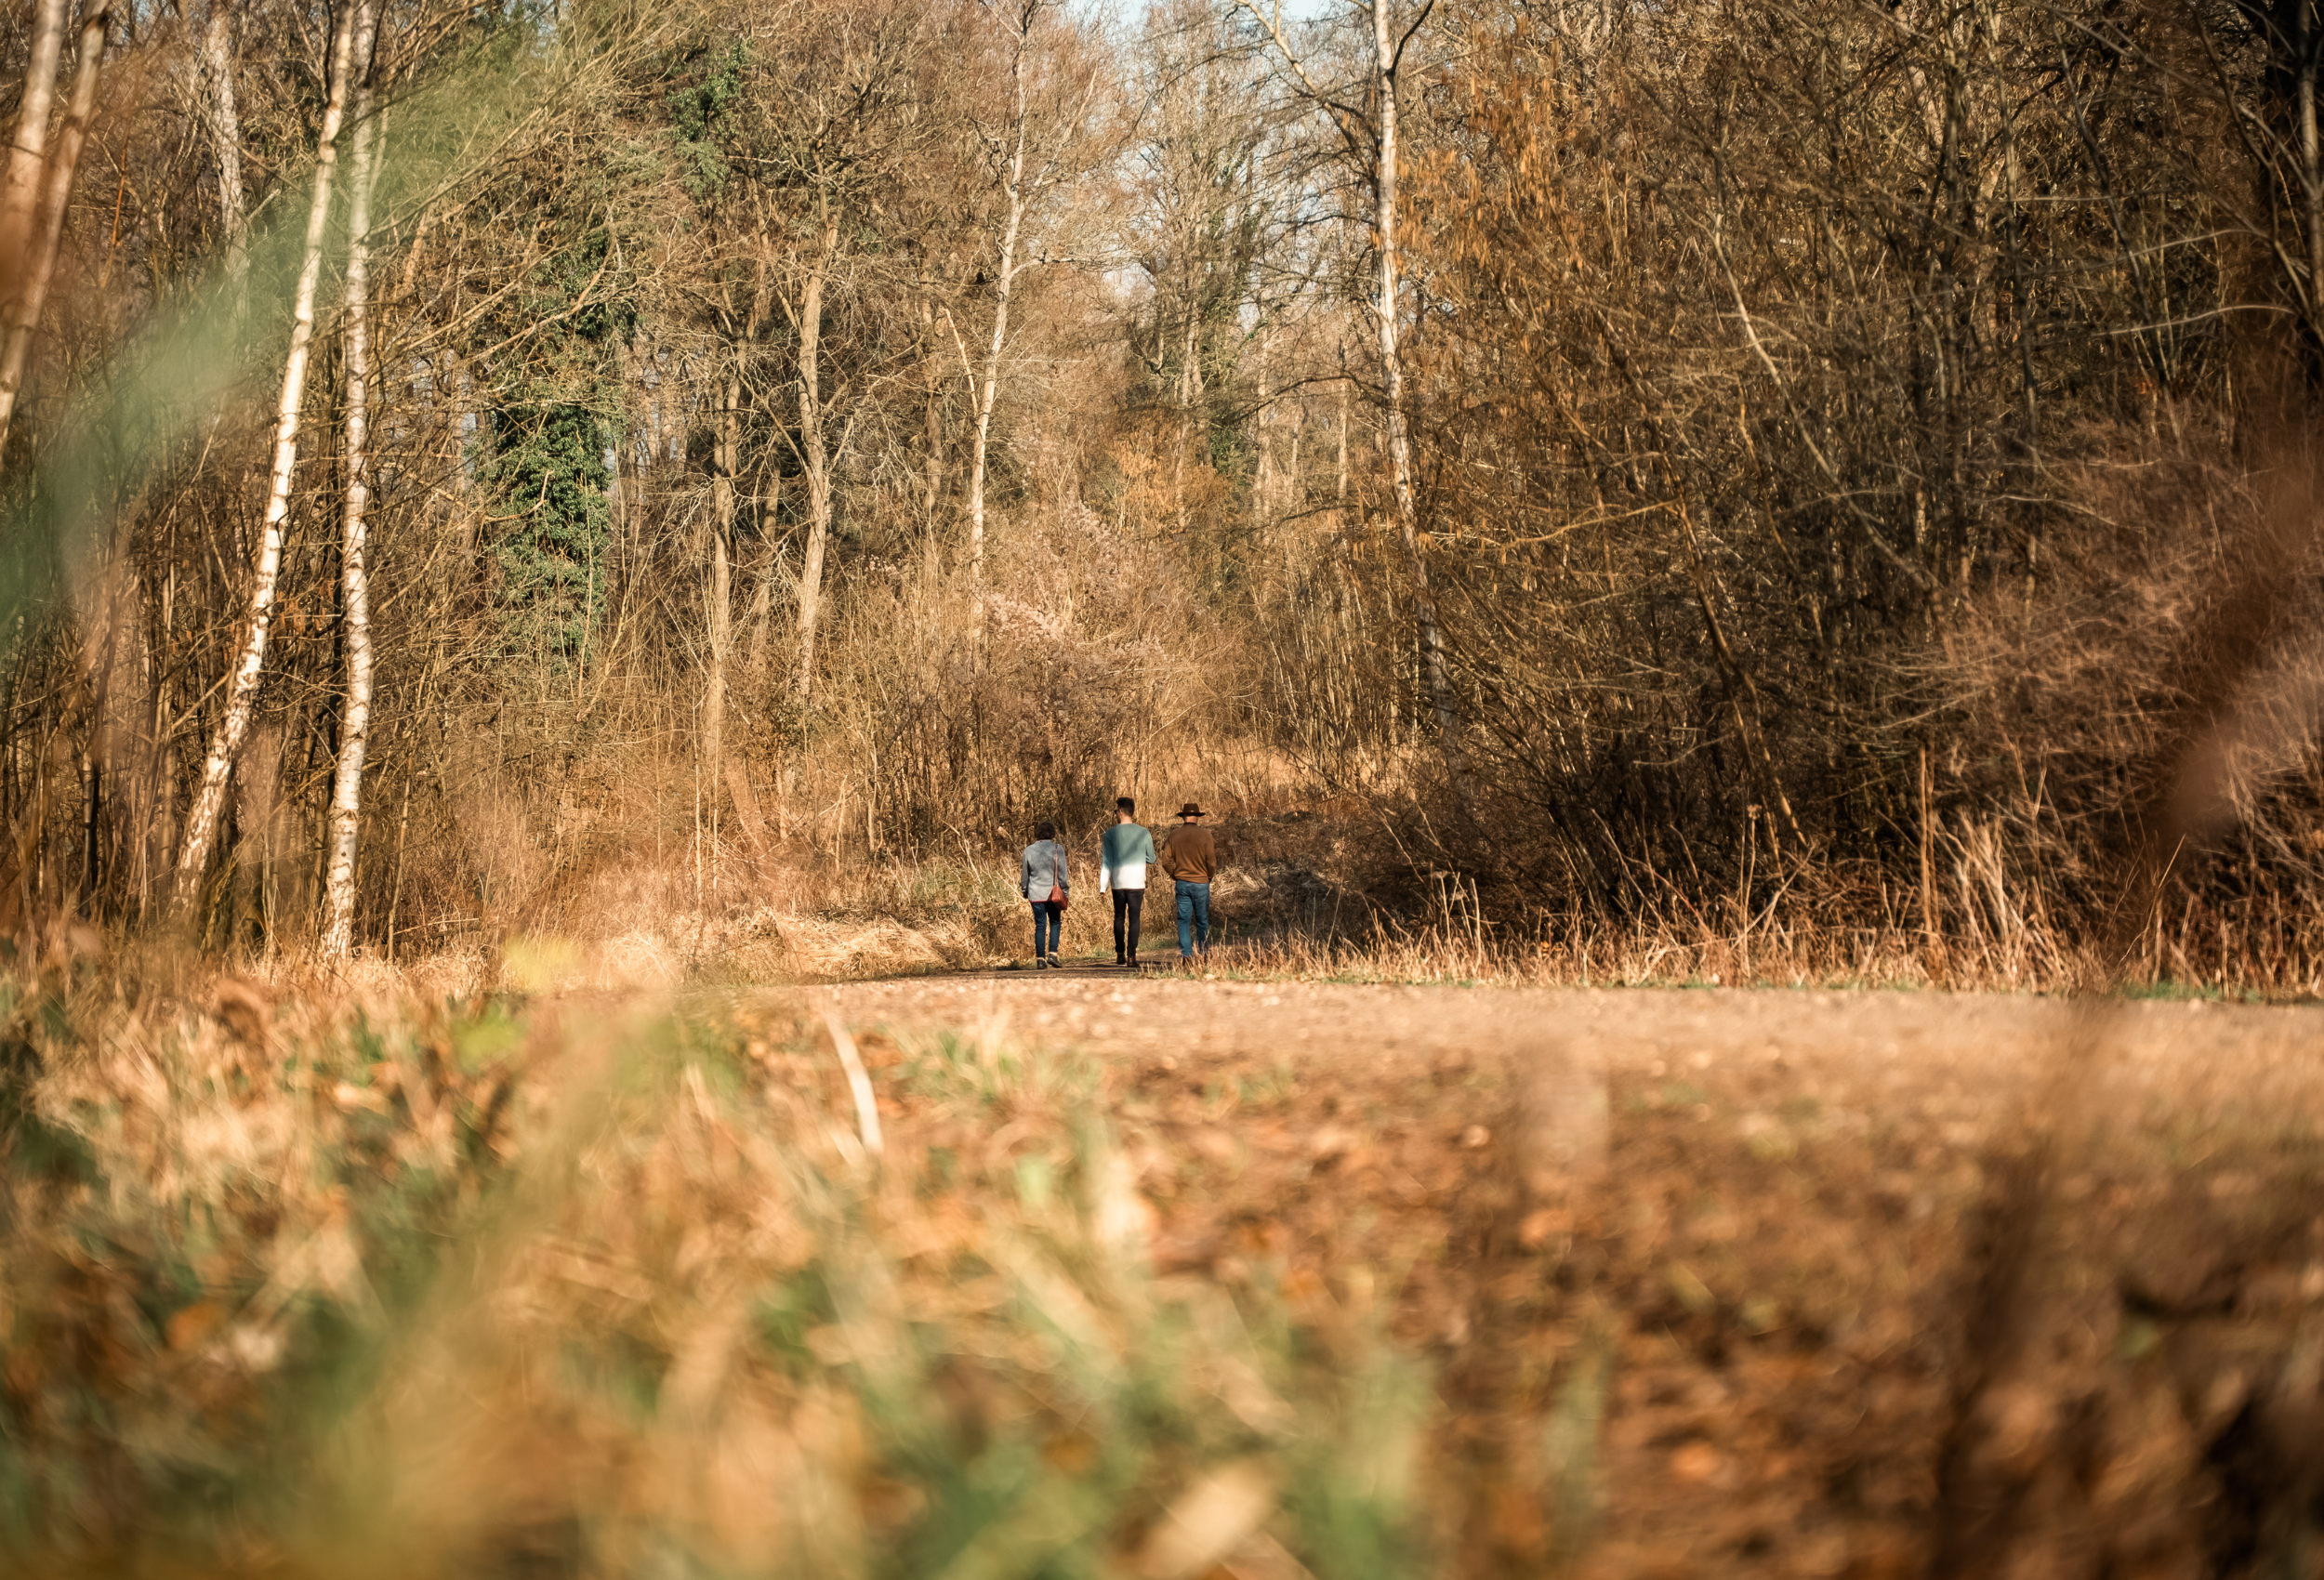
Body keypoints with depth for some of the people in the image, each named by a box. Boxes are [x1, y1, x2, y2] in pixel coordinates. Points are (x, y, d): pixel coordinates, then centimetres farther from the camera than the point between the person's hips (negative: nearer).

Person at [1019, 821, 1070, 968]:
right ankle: (1052, 954, -2)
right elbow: (1062, 873, -4)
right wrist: (1065, 891, 4)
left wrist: (1024, 891, 21)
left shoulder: (1029, 850, 2)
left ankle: (1040, 959, 2)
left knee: (1040, 925, 5)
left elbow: (1024, 874, 9)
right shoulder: (1057, 849, -6)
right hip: (1053, 893, -2)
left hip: (1036, 894, 2)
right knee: (1055, 922, 12)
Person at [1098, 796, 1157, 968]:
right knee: (1134, 919, 2)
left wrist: (1102, 886, 1)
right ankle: (1131, 956, -6)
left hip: (1117, 882, 1)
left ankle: (1120, 954, 17)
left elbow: (1106, 861, -4)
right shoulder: (1144, 833, -2)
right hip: (1136, 882, -1)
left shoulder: (1111, 834, -5)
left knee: (1119, 918, 16)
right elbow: (1151, 858, 7)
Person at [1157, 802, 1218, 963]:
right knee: (1202, 920, 8)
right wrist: (1209, 877, 11)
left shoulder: (1174, 835, -1)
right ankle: (1205, 954, 14)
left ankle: (1185, 953, -5)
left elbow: (1166, 861, -1)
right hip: (1201, 883, -2)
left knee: (1184, 920, 4)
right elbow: (1212, 862, -7)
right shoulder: (1204, 835, -8)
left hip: (1181, 883, 2)